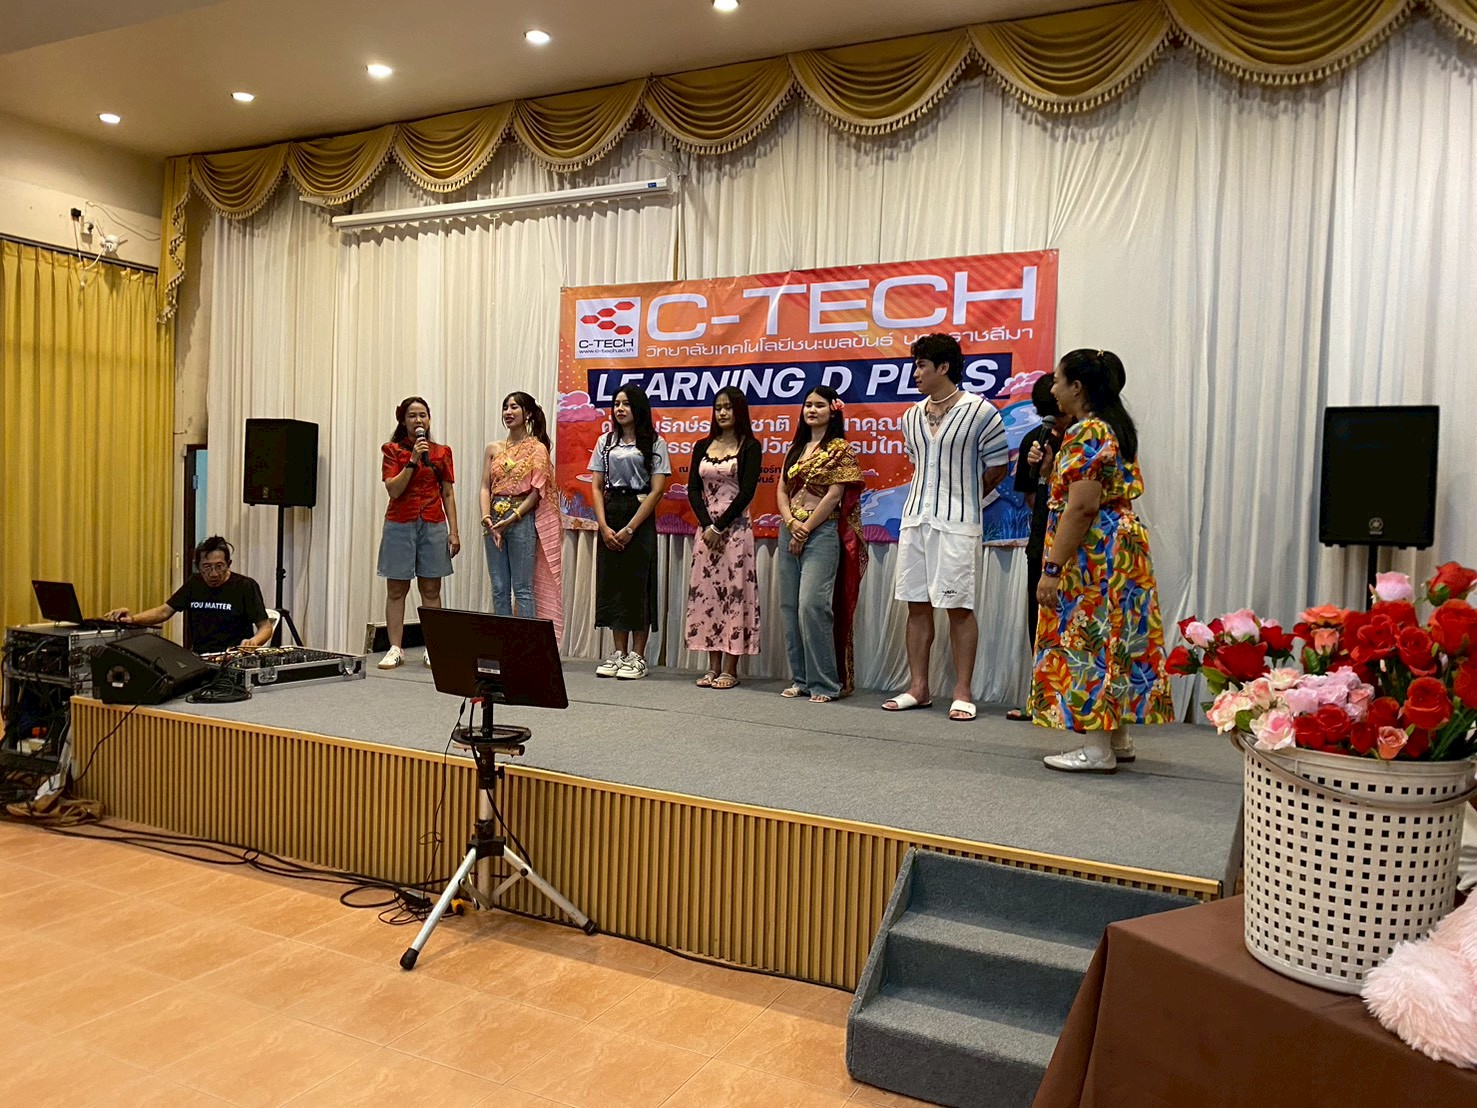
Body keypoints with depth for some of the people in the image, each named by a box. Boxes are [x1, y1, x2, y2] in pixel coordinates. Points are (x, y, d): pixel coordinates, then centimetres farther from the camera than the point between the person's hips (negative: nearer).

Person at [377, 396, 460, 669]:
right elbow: (393, 490, -8)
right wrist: (413, 460, -16)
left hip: (433, 525, 1)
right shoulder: (393, 450, 3)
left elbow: (448, 494, 8)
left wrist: (454, 531, 3)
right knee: (396, 589, 1)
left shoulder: (442, 452, 8)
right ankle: (395, 649, 7)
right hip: (400, 524, -1)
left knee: (431, 590, 3)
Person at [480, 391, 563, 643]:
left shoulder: (537, 448, -1)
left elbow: (536, 492, -7)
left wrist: (511, 519, -15)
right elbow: (485, 487, 7)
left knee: (523, 589, -5)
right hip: (494, 521, 5)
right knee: (499, 588, 7)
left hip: (523, 520, -5)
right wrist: (486, 517, -10)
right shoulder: (493, 449, 13)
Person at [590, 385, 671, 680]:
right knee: (611, 583, 4)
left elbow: (657, 490, -7)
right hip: (609, 515, 4)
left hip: (640, 517, -4)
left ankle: (637, 658, 5)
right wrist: (604, 527, -6)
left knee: (637, 584, -3)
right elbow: (596, 487, 8)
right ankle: (619, 654, 14)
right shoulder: (606, 442, 11)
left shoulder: (654, 443, -1)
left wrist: (630, 528, -13)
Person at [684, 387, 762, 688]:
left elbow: (747, 492, -9)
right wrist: (707, 525, -7)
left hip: (735, 529, -5)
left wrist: (720, 527, -13)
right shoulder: (702, 446, 12)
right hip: (706, 528, 5)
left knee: (733, 593, -4)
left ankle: (730, 669, 1)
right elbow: (693, 490, 6)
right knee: (706, 593, 4)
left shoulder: (750, 447, -1)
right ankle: (713, 667, 11)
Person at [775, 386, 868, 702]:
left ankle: (825, 683, -8)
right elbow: (781, 490, 12)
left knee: (812, 606, -15)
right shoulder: (795, 448, 17)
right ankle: (800, 679, 14)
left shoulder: (840, 449, -2)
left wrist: (806, 529, -10)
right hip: (789, 532, 7)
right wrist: (791, 523, -5)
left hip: (821, 533, -7)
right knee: (790, 608, 6)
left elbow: (834, 495, -10)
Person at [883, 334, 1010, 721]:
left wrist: (962, 499, 10)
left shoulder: (980, 411, -5)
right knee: (917, 604, 7)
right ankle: (918, 688, 15)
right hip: (915, 518, 6)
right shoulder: (912, 417, 12)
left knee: (959, 606, -3)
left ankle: (963, 692, 4)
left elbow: (997, 467, 1)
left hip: (956, 523, -6)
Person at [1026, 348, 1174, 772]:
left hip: (1094, 552, -10)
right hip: (1122, 543, 10)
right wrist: (1052, 466, 12)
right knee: (1112, 639, 13)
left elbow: (1081, 507, -23)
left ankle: (1097, 749, -1)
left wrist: (1053, 569, -23)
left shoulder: (1086, 434, -16)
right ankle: (1117, 738, 21)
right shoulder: (1115, 428, 15)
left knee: (1089, 639, -6)